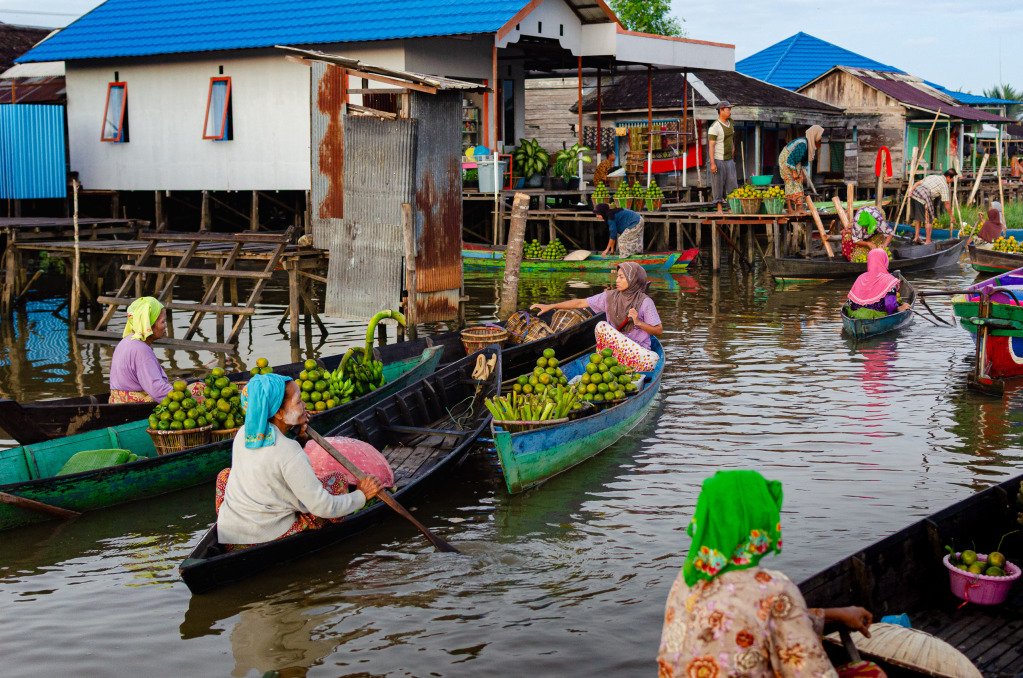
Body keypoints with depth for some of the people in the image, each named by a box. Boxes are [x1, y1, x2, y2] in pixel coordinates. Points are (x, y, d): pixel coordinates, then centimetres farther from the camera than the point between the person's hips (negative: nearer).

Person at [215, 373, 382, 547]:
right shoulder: (289, 452, -22)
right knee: (338, 482, 1)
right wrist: (362, 495, -3)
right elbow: (323, 507, -19)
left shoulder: (244, 433, -1)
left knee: (226, 474, 32)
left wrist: (296, 434, 5)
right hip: (270, 538, -6)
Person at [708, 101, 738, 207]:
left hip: (729, 160, 7)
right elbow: (711, 146, -17)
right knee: (718, 185, -1)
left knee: (732, 184, 4)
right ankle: (719, 208, 5)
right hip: (718, 160, -7)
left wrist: (732, 157, 18)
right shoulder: (715, 127, -14)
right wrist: (712, 163, -22)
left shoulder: (730, 123, 10)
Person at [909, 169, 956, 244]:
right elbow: (947, 203, 5)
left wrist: (911, 191, 9)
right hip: (923, 199, -7)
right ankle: (928, 241, 9)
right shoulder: (944, 185, 4)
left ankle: (916, 237, 30)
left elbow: (918, 183, 17)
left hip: (914, 194, 7)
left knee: (917, 218, 23)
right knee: (929, 220, 5)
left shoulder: (933, 176, 25)